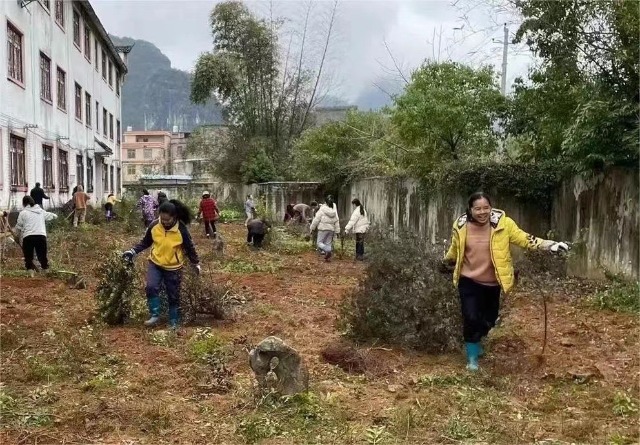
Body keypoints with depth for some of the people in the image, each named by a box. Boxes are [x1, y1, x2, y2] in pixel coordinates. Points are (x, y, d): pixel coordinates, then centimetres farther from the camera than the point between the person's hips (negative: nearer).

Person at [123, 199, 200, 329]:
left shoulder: (181, 230, -19)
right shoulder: (154, 226, -12)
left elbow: (189, 248, -5)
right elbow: (145, 242, 4)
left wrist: (196, 264, -1)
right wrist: (133, 251, -7)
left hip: (173, 267, -2)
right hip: (155, 263, 2)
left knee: (173, 295, 6)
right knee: (151, 287, -19)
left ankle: (174, 322, 21)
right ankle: (154, 315, -5)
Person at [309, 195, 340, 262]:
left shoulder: (322, 209, -11)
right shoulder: (334, 211, 5)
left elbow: (316, 219, -8)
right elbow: (337, 221, 9)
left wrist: (312, 228, 3)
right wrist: (337, 231, 15)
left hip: (323, 229, -5)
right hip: (331, 229, 5)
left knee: (320, 242, 2)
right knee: (328, 243, 12)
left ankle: (327, 251, -24)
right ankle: (328, 257, 6)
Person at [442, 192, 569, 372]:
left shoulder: (503, 223, -12)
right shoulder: (461, 227, -8)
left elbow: (524, 239, -13)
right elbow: (454, 251, 11)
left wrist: (548, 245, -24)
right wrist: (445, 263, 26)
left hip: (492, 283, 2)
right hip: (469, 281, -1)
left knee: (489, 319, 13)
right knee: (471, 318, -10)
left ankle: (475, 342, 46)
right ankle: (472, 356, 12)